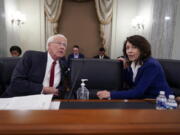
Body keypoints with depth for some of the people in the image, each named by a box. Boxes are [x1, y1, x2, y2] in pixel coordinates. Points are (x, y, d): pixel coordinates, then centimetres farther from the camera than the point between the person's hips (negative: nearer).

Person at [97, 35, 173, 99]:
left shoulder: (151, 65, -23)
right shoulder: (133, 63, -2)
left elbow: (137, 92, -29)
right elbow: (131, 85, 7)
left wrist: (111, 94, -32)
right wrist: (126, 67, -4)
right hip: (145, 99, 6)